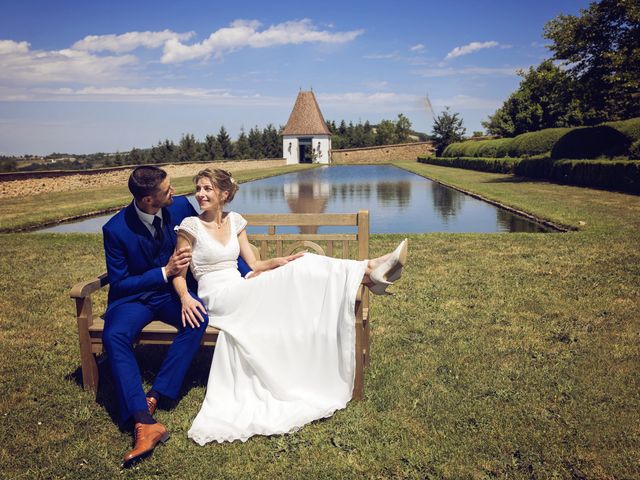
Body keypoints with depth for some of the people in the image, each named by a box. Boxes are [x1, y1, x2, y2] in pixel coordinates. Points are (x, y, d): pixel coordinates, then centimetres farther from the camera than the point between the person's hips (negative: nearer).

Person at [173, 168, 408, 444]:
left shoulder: (234, 221, 13)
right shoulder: (191, 226, -2)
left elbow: (253, 265, 11)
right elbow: (179, 275, -1)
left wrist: (281, 262, -8)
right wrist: (185, 298, -23)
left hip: (239, 294, 5)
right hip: (217, 297, -5)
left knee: (300, 267, -19)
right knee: (298, 274, -22)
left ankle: (369, 272, -24)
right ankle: (367, 271, -22)